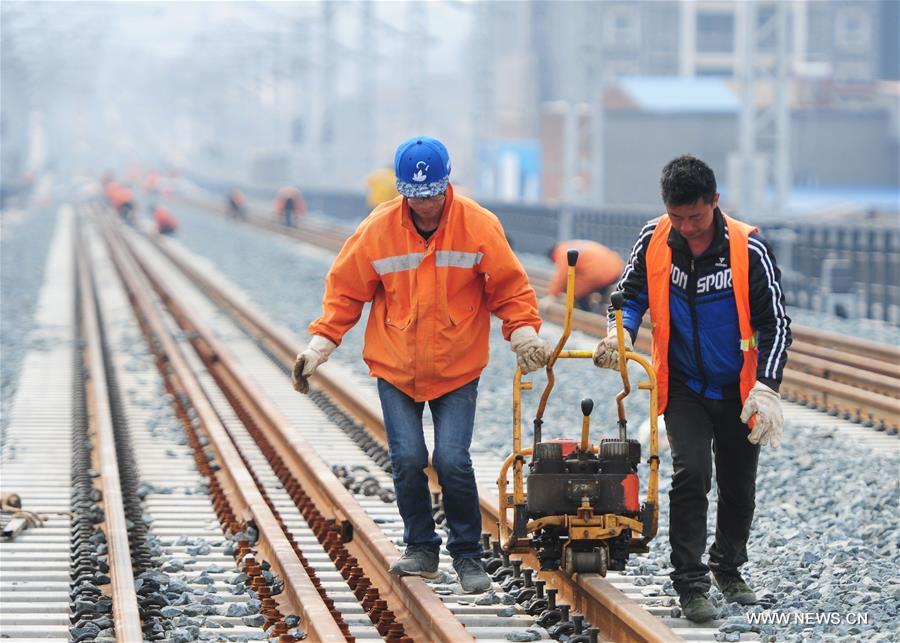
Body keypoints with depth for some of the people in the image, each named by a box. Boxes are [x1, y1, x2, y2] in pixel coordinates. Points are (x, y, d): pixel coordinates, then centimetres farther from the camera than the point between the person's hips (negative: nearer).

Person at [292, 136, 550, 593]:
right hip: (395, 368, 1)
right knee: (407, 460, -6)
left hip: (457, 371, -1)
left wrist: (523, 332, -14)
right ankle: (420, 548, 14)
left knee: (453, 461, -11)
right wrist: (319, 343, -3)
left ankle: (467, 555, 7)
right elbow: (345, 290, 4)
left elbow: (509, 288, 1)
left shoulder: (479, 227, -8)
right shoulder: (378, 229, -6)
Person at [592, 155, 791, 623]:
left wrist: (767, 388, -20)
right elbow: (632, 293, 5)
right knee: (690, 474, -17)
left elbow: (774, 323, -11)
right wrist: (620, 331, -17)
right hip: (682, 387, 0)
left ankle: (728, 567, 36)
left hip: (737, 391, 0)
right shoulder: (654, 241, -11)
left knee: (739, 488, 12)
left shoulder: (748, 249, -16)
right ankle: (690, 583, -11)